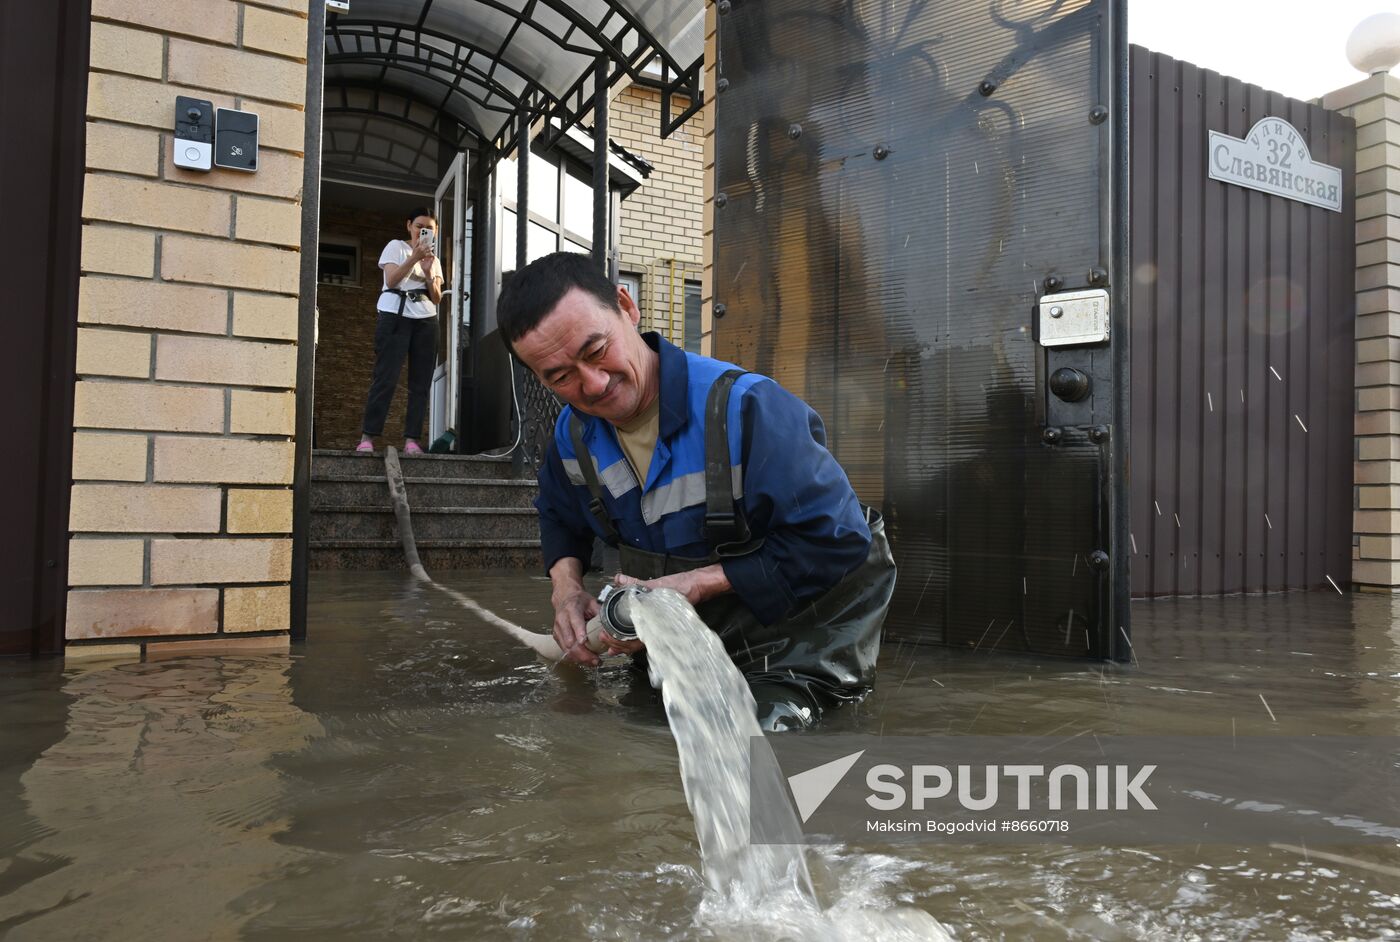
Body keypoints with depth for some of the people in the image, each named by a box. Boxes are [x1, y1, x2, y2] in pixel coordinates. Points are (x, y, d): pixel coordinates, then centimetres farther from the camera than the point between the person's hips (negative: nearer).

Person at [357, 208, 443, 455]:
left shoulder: (434, 259, 21)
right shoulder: (396, 246, 7)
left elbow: (437, 298, 10)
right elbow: (391, 280, -8)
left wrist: (429, 274, -6)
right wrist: (414, 257, -16)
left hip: (426, 321, 5)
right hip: (395, 316, -5)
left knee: (421, 382, -3)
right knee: (386, 378, -12)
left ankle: (412, 439, -3)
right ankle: (367, 437, -11)